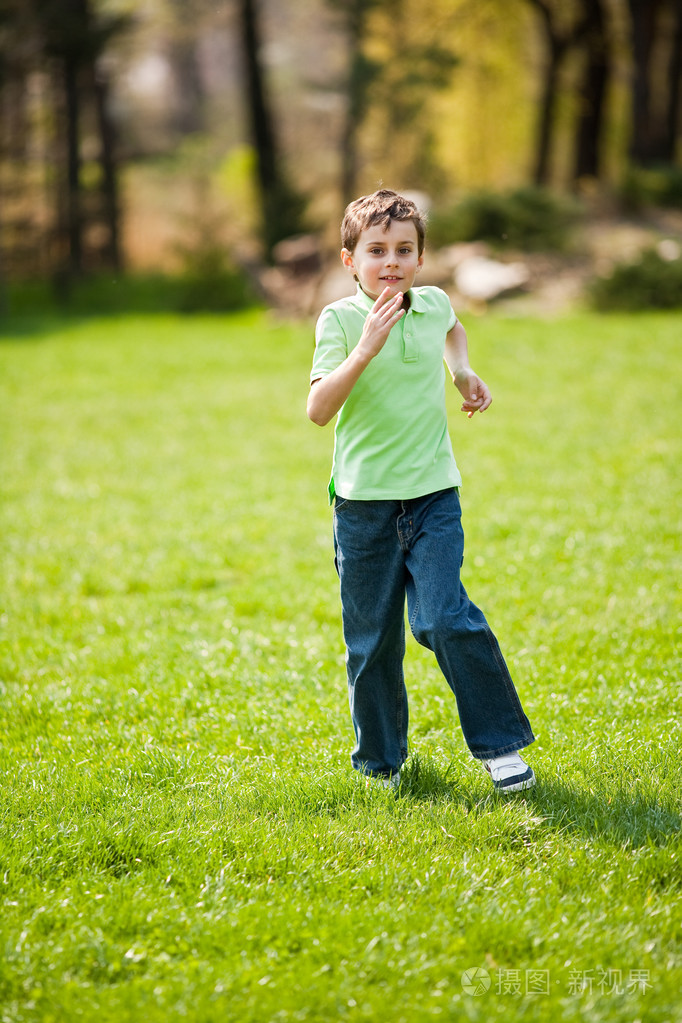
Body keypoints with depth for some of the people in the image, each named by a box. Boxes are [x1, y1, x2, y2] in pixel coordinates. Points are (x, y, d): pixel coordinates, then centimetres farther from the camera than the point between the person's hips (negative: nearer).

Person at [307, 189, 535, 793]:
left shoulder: (434, 305, 3)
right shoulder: (339, 319, -9)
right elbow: (319, 410, -22)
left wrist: (463, 371, 14)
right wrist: (366, 348, -31)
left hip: (433, 494, 1)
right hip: (365, 501, -1)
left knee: (444, 618, -14)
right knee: (372, 636, 7)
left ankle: (501, 742, -1)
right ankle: (380, 757, 25)